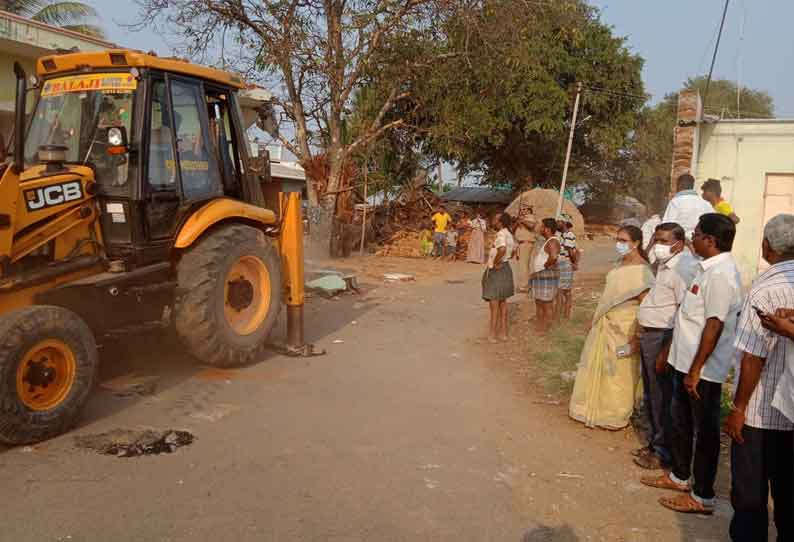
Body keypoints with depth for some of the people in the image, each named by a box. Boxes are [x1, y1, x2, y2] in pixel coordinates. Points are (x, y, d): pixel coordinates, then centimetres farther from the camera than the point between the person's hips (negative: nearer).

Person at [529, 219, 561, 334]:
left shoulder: (552, 242, -16)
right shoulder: (545, 241, 16)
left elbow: (554, 257, -35)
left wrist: (545, 266, -21)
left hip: (547, 276, -11)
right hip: (539, 276, 11)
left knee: (547, 305, -4)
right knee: (539, 304, 16)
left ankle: (545, 331, 2)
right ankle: (538, 330, 25)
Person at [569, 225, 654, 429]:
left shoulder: (641, 270, -18)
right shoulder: (622, 264, 7)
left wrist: (636, 337, -22)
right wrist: (597, 318, 15)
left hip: (624, 329, -8)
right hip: (605, 324, 8)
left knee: (618, 373, 6)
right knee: (598, 367, 17)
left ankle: (616, 416, 25)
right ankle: (596, 408, 34)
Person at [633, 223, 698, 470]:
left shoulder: (684, 268, -19)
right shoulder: (665, 265, 11)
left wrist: (666, 352, -23)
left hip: (663, 337, -10)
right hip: (650, 335, 10)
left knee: (662, 398, 3)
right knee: (650, 396, 19)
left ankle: (664, 452, 17)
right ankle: (654, 443, 34)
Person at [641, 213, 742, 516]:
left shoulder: (721, 274, -21)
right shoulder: (708, 268, 9)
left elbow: (715, 325, -25)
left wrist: (696, 370, -23)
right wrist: (678, 358, 21)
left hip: (703, 369, -10)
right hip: (685, 361, 10)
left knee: (705, 430, 4)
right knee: (680, 421, 21)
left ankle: (702, 496, 18)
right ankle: (680, 476, 38)